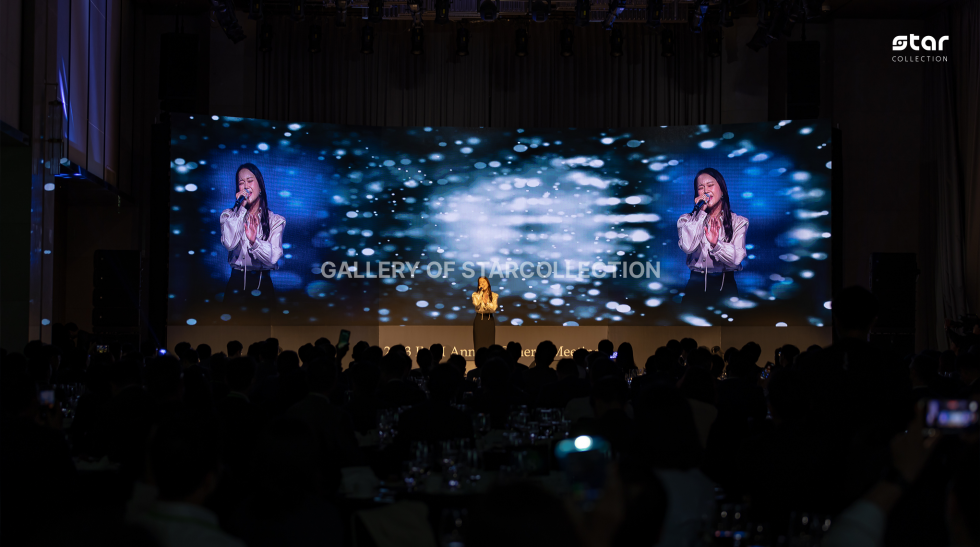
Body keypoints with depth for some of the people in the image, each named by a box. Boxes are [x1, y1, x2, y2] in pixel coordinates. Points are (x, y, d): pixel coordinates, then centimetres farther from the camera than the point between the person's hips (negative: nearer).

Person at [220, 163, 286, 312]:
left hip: (263, 282, 0)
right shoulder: (229, 215, 9)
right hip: (237, 281, 0)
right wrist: (241, 208, -9)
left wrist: (254, 242, -25)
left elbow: (273, 257, -7)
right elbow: (229, 244, -11)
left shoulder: (276, 220, 6)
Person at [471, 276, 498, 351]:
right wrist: (481, 292, -11)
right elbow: (476, 304, -17)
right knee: (479, 344, -5)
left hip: (489, 320, 1)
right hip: (479, 319, -1)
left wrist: (486, 302, -20)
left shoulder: (494, 295, 7)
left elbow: (494, 308, -5)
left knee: (489, 344, -2)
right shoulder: (476, 295, 3)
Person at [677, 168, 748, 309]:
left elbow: (737, 258, -9)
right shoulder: (687, 220, 4)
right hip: (697, 286, 0)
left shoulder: (738, 222, 4)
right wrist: (701, 212, -10)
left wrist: (716, 244, -27)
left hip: (726, 287, 0)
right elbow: (687, 247, -16)